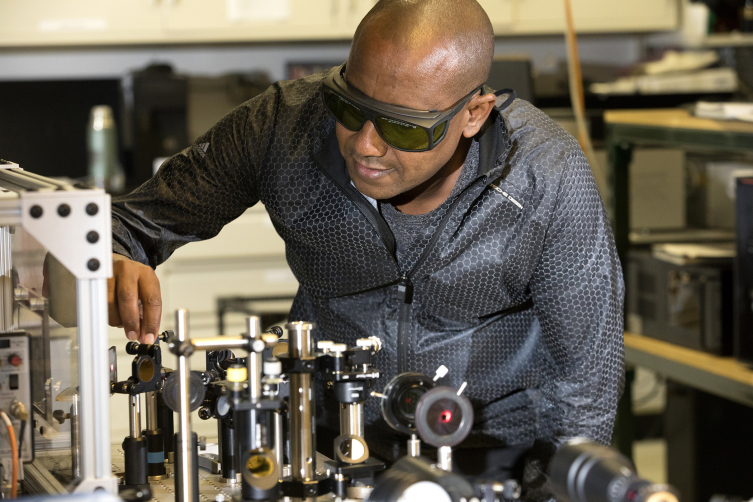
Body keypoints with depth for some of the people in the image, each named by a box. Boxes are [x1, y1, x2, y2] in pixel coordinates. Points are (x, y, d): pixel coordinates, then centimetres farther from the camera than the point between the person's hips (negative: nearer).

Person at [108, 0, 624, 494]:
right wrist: (116, 268, -27)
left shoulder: (548, 178, -21)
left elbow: (587, 372, -12)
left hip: (505, 452, -1)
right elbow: (137, 219, -5)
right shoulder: (283, 124, -17)